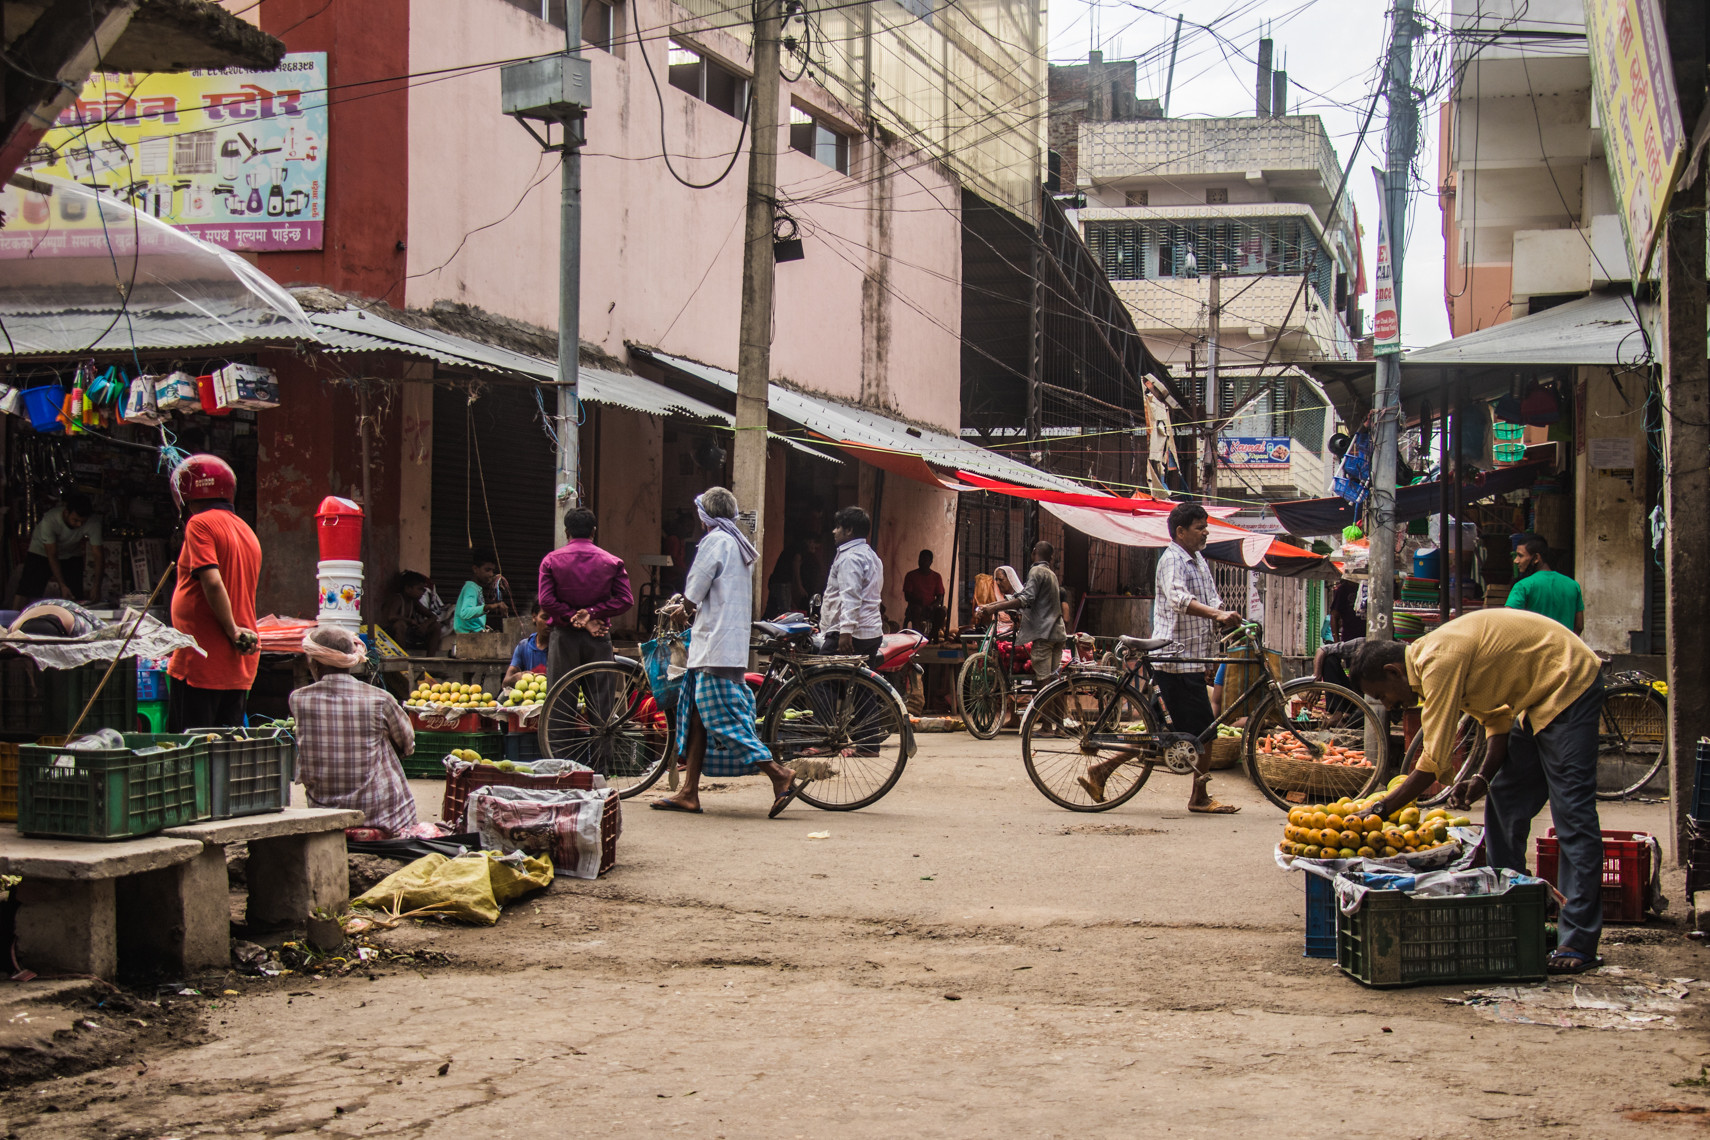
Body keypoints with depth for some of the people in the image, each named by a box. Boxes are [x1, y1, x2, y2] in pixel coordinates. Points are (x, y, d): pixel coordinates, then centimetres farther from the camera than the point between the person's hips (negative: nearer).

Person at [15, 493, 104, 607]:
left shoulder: (93, 523, -30)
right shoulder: (49, 520, -35)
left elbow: (98, 554, -23)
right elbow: (52, 556, -28)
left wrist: (97, 586, -31)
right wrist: (62, 585, -32)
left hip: (71, 555, 2)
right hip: (42, 552, -2)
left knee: (75, 599, -10)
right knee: (24, 596, -13)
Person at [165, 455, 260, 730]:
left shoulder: (200, 524, -9)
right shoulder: (246, 530, 15)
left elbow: (213, 583, -20)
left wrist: (232, 631, -14)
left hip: (202, 662, -8)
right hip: (240, 666, 8)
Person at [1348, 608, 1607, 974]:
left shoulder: (1439, 662, -24)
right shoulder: (1432, 658, 7)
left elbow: (1434, 762, -24)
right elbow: (1496, 720, 11)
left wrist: (1379, 810, -18)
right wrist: (1484, 777, -4)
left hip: (1569, 682, -11)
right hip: (1538, 696, 11)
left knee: (1571, 814, -12)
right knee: (1503, 804, 9)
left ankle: (1578, 944, -11)